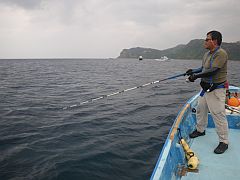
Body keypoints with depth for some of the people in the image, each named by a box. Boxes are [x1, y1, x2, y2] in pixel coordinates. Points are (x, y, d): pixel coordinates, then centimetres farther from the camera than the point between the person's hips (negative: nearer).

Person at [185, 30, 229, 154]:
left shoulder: (221, 53, -18)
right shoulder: (207, 54, 11)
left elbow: (212, 71, -25)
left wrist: (196, 76, -22)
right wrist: (194, 71, 5)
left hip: (216, 90, -9)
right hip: (206, 88, 10)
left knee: (218, 115, -5)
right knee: (200, 109, 19)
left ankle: (224, 142, 8)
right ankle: (200, 130, 39)